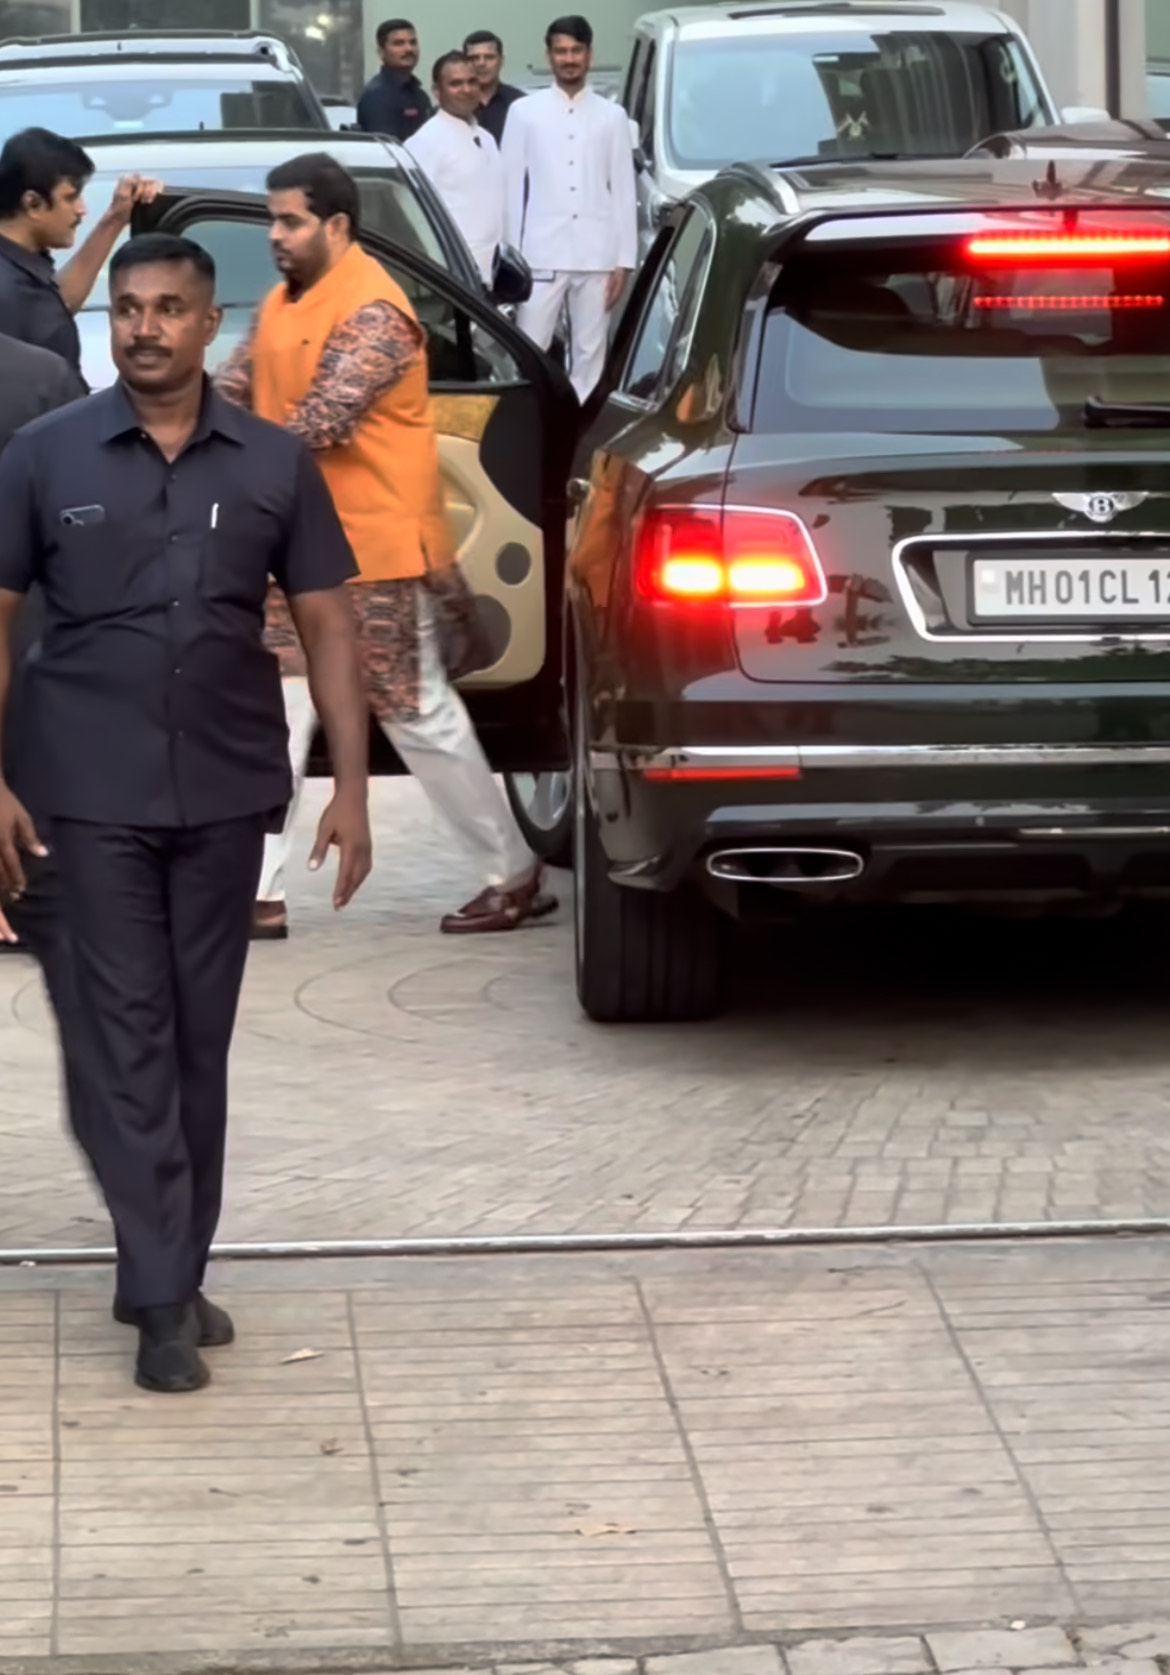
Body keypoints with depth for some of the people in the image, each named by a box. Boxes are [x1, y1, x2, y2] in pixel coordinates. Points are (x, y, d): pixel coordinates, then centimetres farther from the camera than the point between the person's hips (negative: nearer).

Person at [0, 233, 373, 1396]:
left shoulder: (273, 464, 2)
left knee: (201, 1041, 10)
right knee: (129, 1041, -3)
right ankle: (162, 1299, -2)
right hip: (95, 796, -2)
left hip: (228, 792, 2)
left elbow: (324, 625, 5)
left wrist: (350, 788, -2)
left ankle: (176, 1275, 22)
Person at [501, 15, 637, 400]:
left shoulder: (611, 116, 8)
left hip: (596, 254, 1)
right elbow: (512, 187, 5)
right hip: (541, 252, -1)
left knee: (589, 351, 4)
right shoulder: (524, 112, 5)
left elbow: (623, 192, 7)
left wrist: (624, 260, 1)